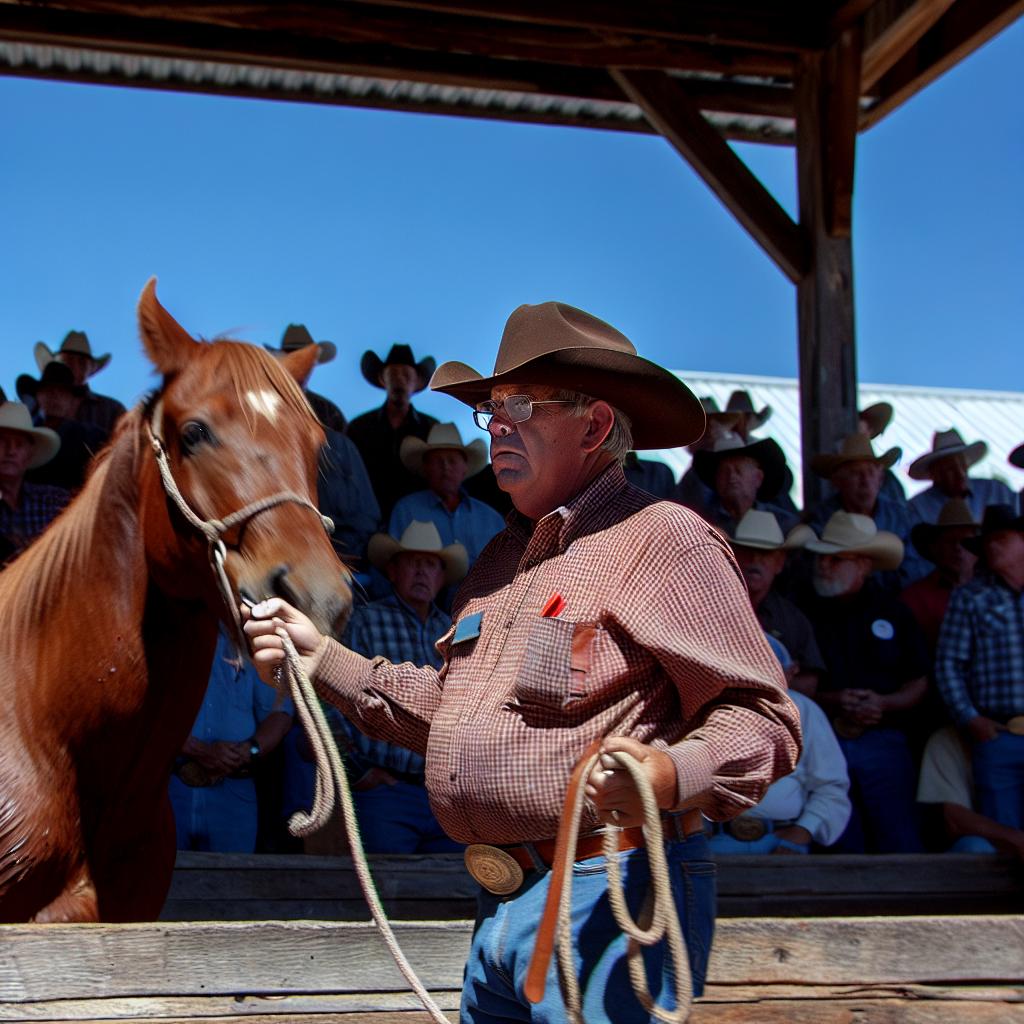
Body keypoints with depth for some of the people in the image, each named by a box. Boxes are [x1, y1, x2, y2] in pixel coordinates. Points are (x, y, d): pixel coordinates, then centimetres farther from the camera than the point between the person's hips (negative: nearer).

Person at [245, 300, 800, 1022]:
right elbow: (452, 709, 26)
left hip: (606, 903, -8)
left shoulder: (665, 540, -9)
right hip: (502, 908, 9)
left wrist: (673, 775, -33)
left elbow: (763, 718, -15)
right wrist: (322, 659, 20)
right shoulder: (505, 555, 19)